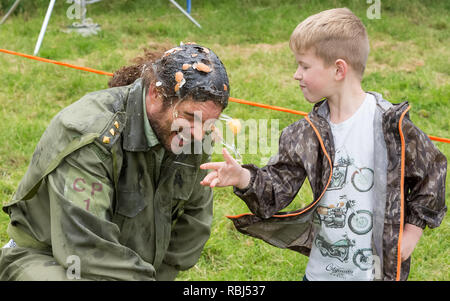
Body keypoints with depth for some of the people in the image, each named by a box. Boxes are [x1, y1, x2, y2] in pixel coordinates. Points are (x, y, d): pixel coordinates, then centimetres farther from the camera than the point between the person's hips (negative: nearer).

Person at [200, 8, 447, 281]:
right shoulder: (303, 135, -2)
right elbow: (277, 190, -4)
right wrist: (245, 179, -23)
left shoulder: (392, 125, -15)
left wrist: (414, 227, -4)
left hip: (379, 271, -4)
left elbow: (432, 171, -3)